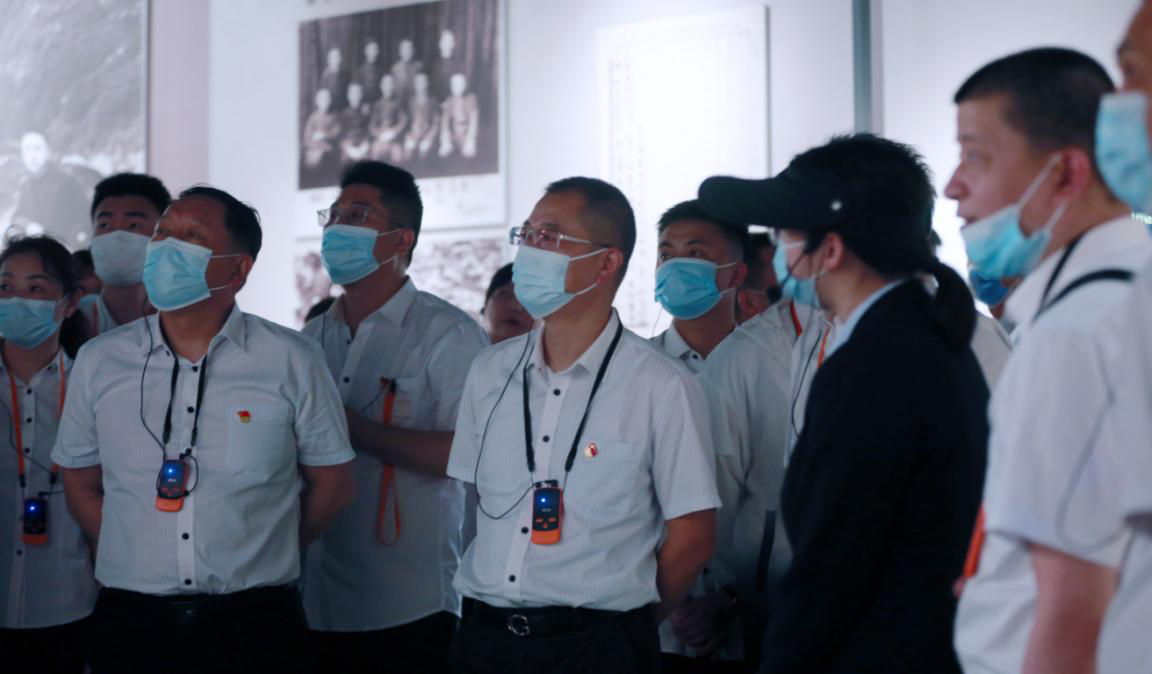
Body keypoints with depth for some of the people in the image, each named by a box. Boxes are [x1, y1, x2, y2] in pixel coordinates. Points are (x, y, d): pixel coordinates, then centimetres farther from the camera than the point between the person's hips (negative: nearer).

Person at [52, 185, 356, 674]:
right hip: (129, 620, 2)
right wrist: (143, 562, 6)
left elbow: (330, 484, 3)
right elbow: (81, 484, 11)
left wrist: (257, 562, 6)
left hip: (256, 624, -2)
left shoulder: (293, 361, -4)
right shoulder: (98, 361, 2)